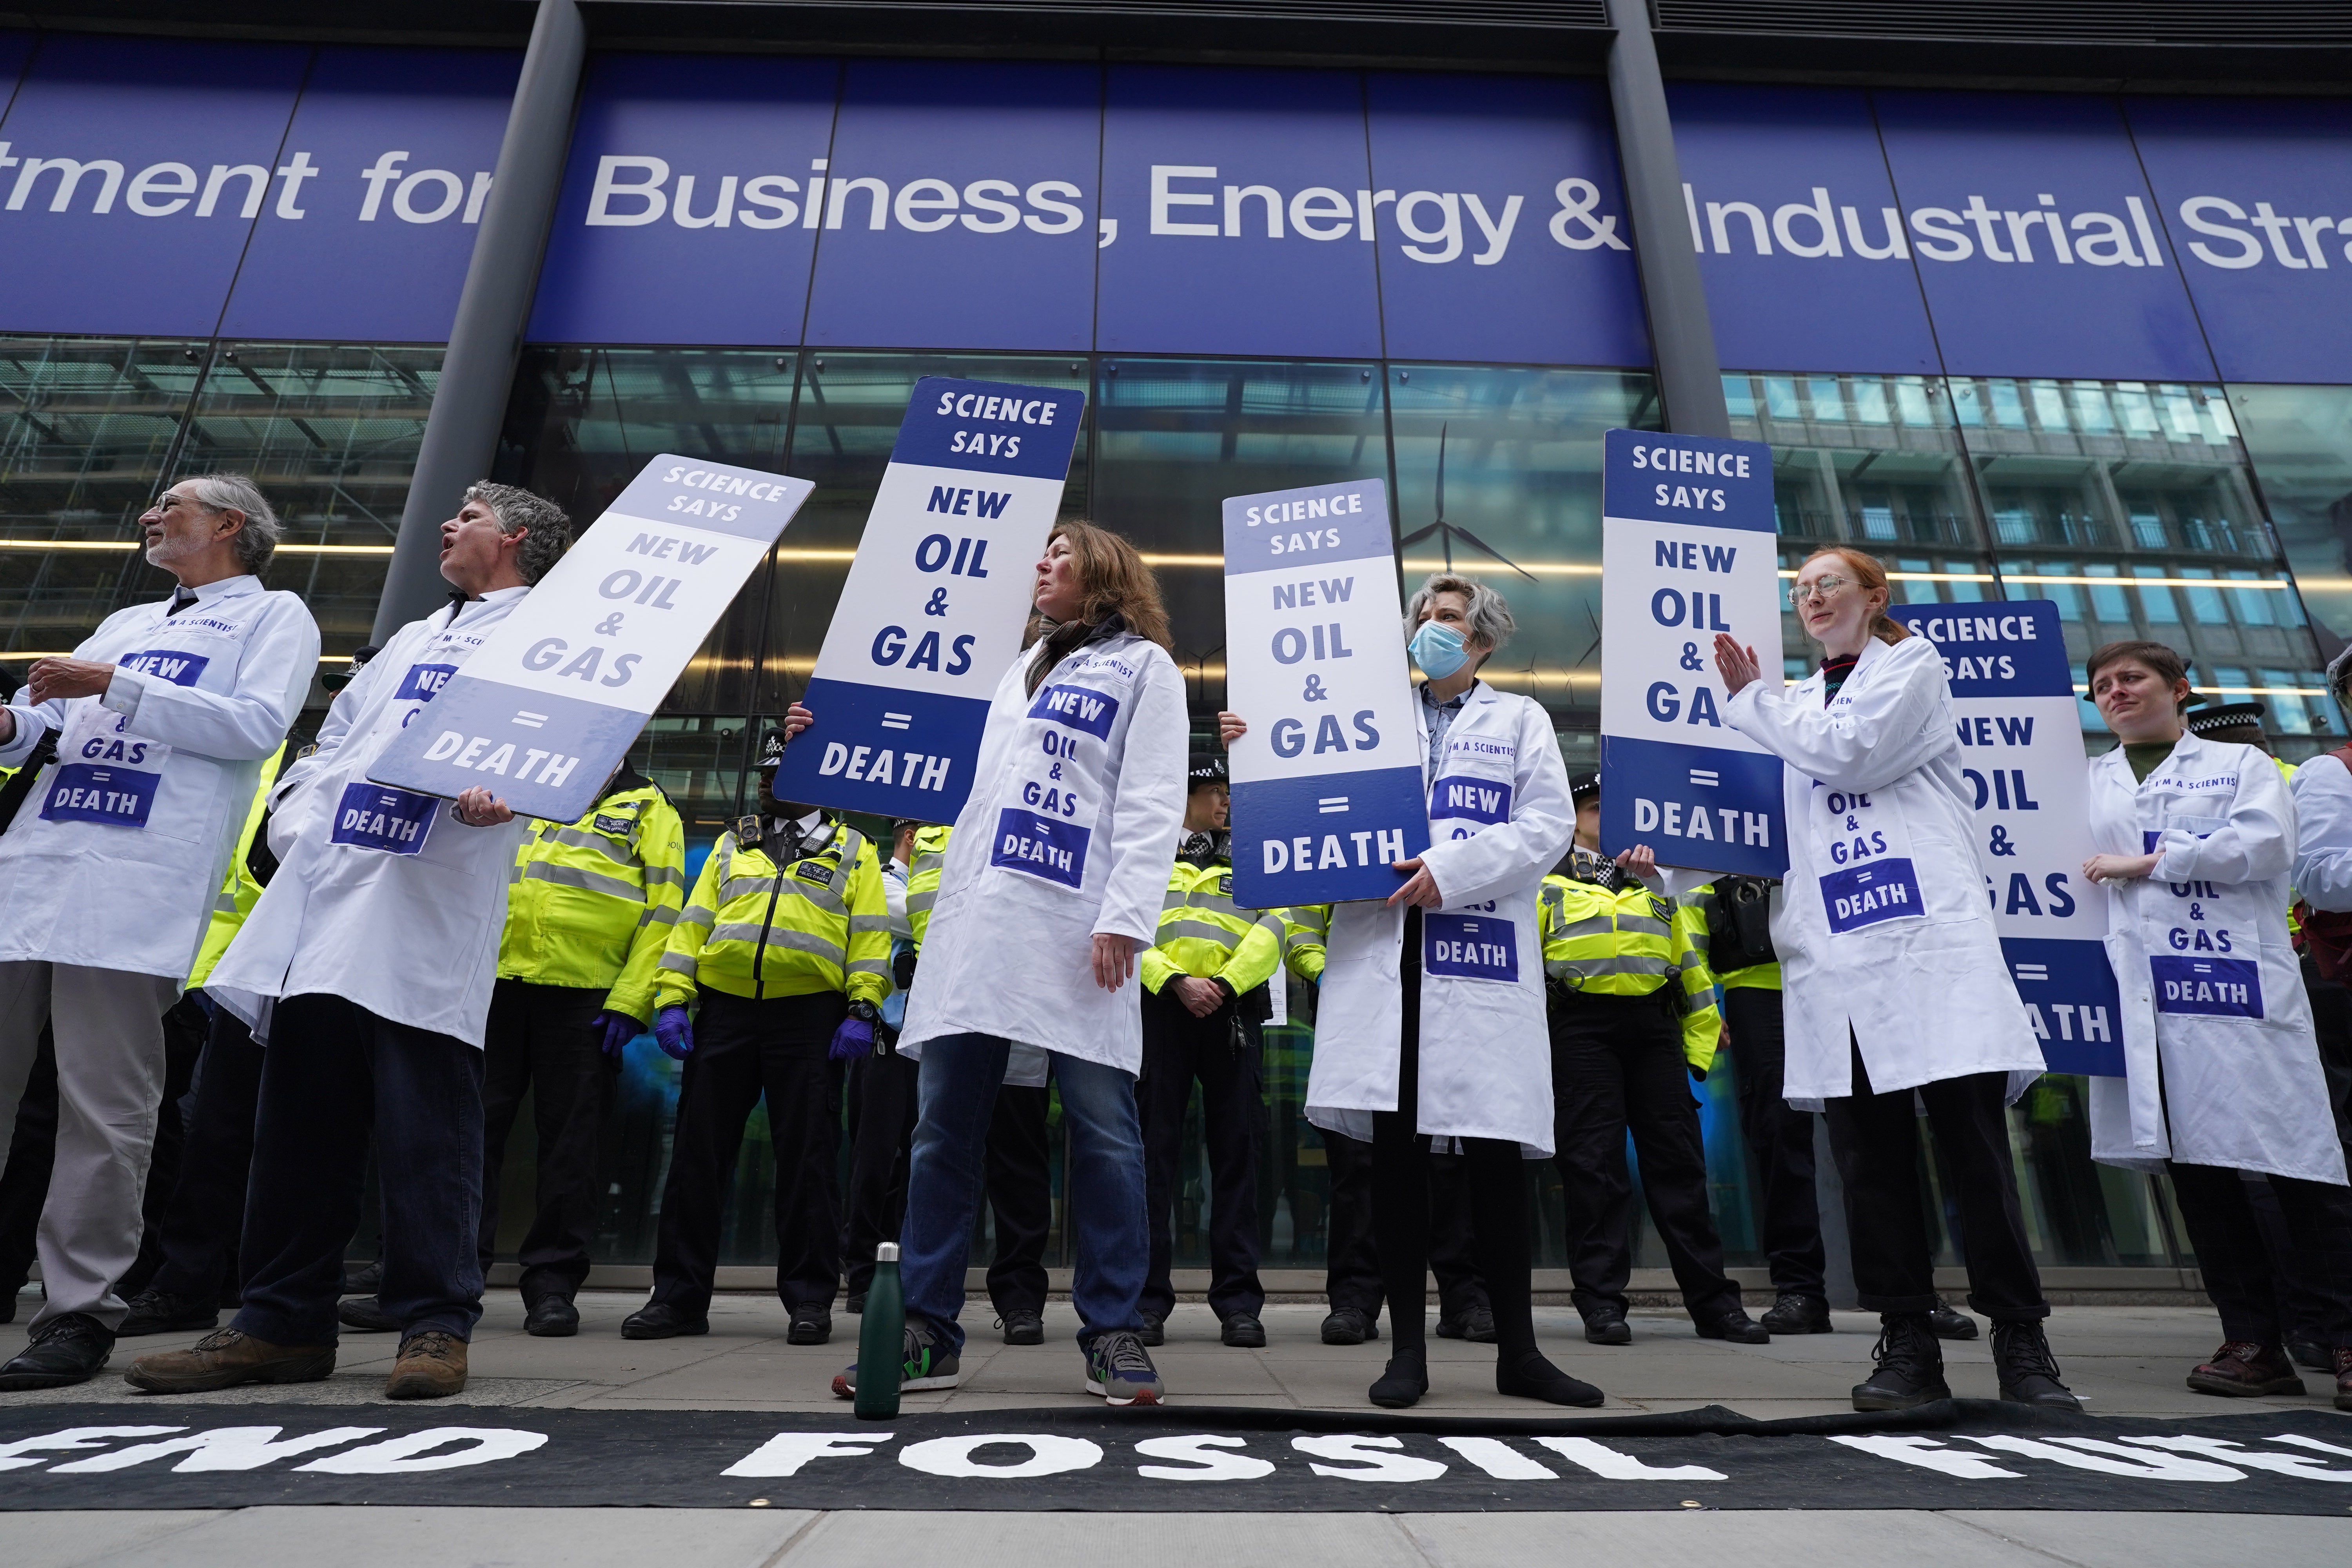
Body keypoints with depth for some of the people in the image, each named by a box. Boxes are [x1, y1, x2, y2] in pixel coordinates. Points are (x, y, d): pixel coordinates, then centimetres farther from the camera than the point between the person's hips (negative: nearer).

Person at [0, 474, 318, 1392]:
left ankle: (80, 1314, 1)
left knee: (106, 1109, -6)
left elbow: (260, 724, -6)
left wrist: (118, 689, -10)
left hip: (138, 886, -7)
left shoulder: (274, 616, 10)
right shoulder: (126, 624, 31)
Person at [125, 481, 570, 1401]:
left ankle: (436, 1324, 3)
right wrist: (293, 825, 10)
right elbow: (330, 742, 28)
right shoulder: (411, 639, 29)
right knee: (300, 1113, 9)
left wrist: (500, 792, -31)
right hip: (323, 897, 8)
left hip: (431, 907, -7)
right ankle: (282, 1323, 19)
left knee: (425, 1118, -6)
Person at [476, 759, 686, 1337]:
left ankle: (552, 1284, 11)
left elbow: (662, 911, -1)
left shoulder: (650, 813, 8)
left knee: (570, 1141, 2)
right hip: (497, 984, 4)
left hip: (584, 1000, -3)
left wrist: (629, 1001, -11)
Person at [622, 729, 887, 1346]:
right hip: (724, 1011, 3)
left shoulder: (852, 849, 13)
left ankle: (810, 1299, 9)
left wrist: (863, 1010, -8)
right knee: (698, 1152, 5)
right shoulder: (729, 847, 21)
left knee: (808, 1157, 0)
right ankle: (679, 1295, 17)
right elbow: (693, 923, 14)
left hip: (810, 1015, -3)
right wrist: (671, 1000, 2)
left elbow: (870, 935, 4)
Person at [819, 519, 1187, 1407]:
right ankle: (927, 1331, 14)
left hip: (1077, 930, -6)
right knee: (943, 1126, 5)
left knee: (1102, 1128, -3)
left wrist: (1126, 916, -15)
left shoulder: (1143, 665, 8)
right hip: (975, 923, 7)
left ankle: (1114, 1333, 9)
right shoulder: (1018, 671, 29)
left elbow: (1151, 805, -3)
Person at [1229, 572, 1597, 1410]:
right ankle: (1408, 1348, 11)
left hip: (1483, 948, -1)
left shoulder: (1519, 719, 16)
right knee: (1395, 1144, 1)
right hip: (1381, 945, 1)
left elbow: (1550, 824, 1)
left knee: (1494, 1149, 0)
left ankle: (1517, 1349, 14)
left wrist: (1450, 869, -12)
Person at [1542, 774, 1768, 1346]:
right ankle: (1602, 1304, 4)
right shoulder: (1548, 883, 12)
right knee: (1593, 1164, -3)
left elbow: (1691, 963, 21)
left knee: (1678, 1160, 4)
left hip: (1655, 1026, 3)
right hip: (1583, 1030, -3)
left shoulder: (1658, 880, 23)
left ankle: (1713, 1301, 12)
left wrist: (1700, 1045, 13)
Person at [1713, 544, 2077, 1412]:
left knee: (1974, 1138, -4)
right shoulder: (1797, 705, 24)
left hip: (1929, 938, -5)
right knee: (1869, 1149, 3)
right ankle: (1907, 1343, 10)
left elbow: (1850, 752, -9)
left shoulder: (1912, 666, 9)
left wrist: (1753, 700, 1)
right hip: (1839, 951, 5)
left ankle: (2022, 1341, 7)